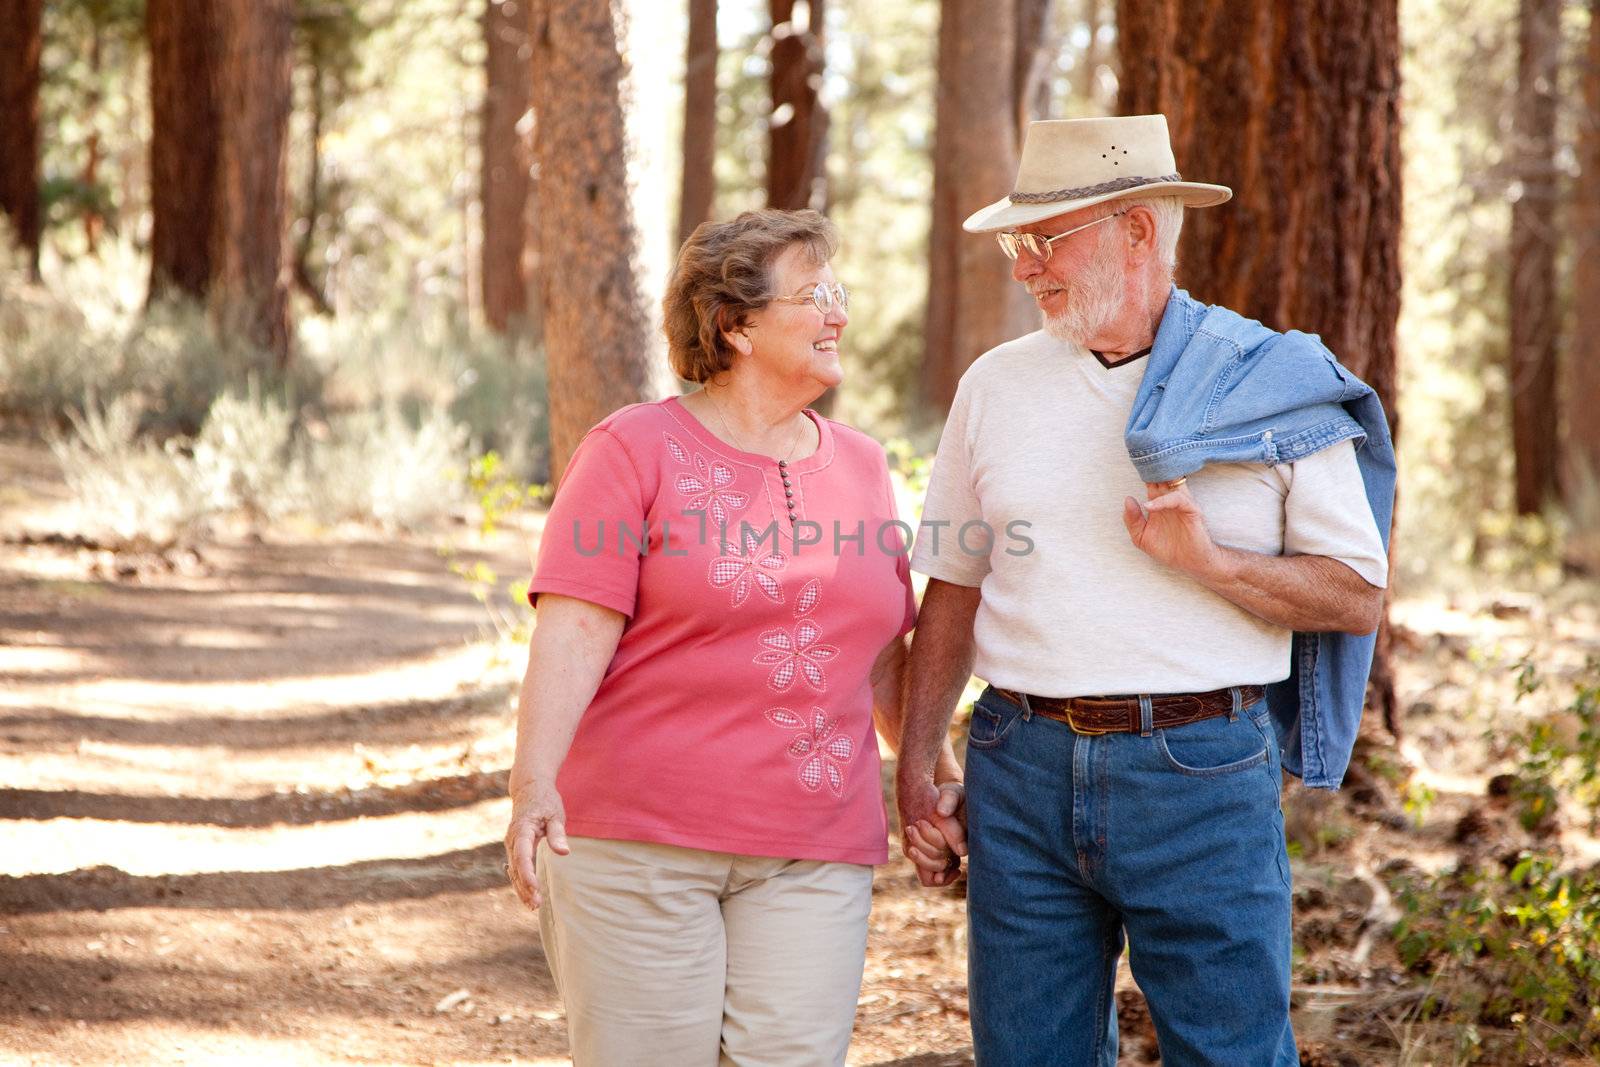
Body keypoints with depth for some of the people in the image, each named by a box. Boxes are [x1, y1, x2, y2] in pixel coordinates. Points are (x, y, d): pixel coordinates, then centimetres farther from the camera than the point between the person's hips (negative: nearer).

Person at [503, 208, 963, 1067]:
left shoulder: (859, 465, 13)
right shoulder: (638, 448, -3)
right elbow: (574, 629, -12)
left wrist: (938, 773, 17)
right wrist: (533, 783, -24)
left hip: (811, 855, 4)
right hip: (636, 838, -4)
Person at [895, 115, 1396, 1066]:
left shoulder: (1274, 385, 0)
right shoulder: (997, 385, 10)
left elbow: (1358, 597, -1)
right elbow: (953, 589, 15)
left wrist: (1207, 561, -15)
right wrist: (915, 772, 8)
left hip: (1203, 777, -3)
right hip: (1024, 772, 3)